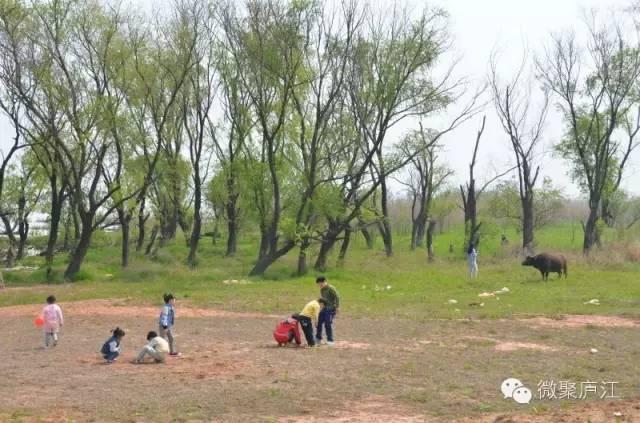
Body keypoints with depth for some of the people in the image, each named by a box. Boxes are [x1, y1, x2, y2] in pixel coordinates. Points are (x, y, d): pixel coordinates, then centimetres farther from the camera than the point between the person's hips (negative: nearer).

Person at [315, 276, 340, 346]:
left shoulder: (331, 289, -15)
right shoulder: (322, 289, 9)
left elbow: (337, 297, -16)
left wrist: (337, 307, -19)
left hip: (331, 309, -8)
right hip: (324, 308, 8)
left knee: (328, 324, -9)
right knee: (319, 322, 6)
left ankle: (330, 340, 1)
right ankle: (318, 338, 19)